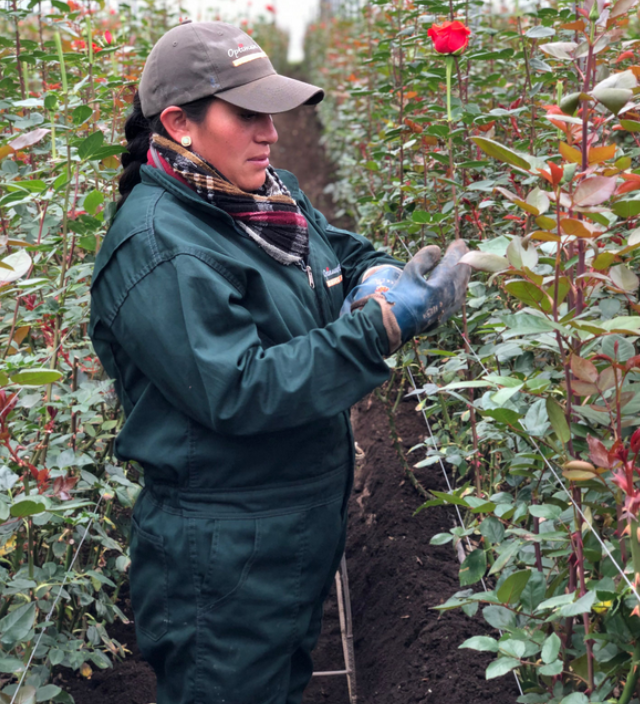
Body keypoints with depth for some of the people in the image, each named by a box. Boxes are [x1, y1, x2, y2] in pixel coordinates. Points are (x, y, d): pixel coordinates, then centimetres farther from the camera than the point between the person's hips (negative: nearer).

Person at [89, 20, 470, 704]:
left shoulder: (270, 192, 3)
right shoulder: (158, 249, -24)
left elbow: (343, 249, 16)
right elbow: (237, 393, -29)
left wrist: (378, 276, -10)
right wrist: (381, 325, -30)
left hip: (307, 515, 9)